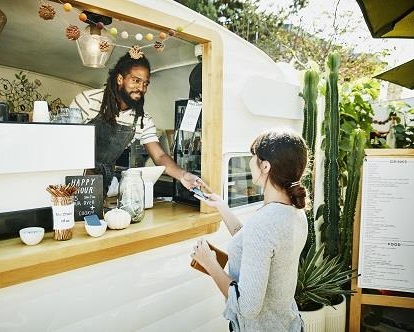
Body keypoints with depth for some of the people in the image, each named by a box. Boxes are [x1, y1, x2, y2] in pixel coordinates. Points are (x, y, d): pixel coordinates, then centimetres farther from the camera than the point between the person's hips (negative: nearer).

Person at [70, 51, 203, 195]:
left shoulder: (143, 121, -5)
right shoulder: (89, 100, -14)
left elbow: (159, 156, -10)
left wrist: (182, 175, -29)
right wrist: (86, 172, -20)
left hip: (104, 182, 3)